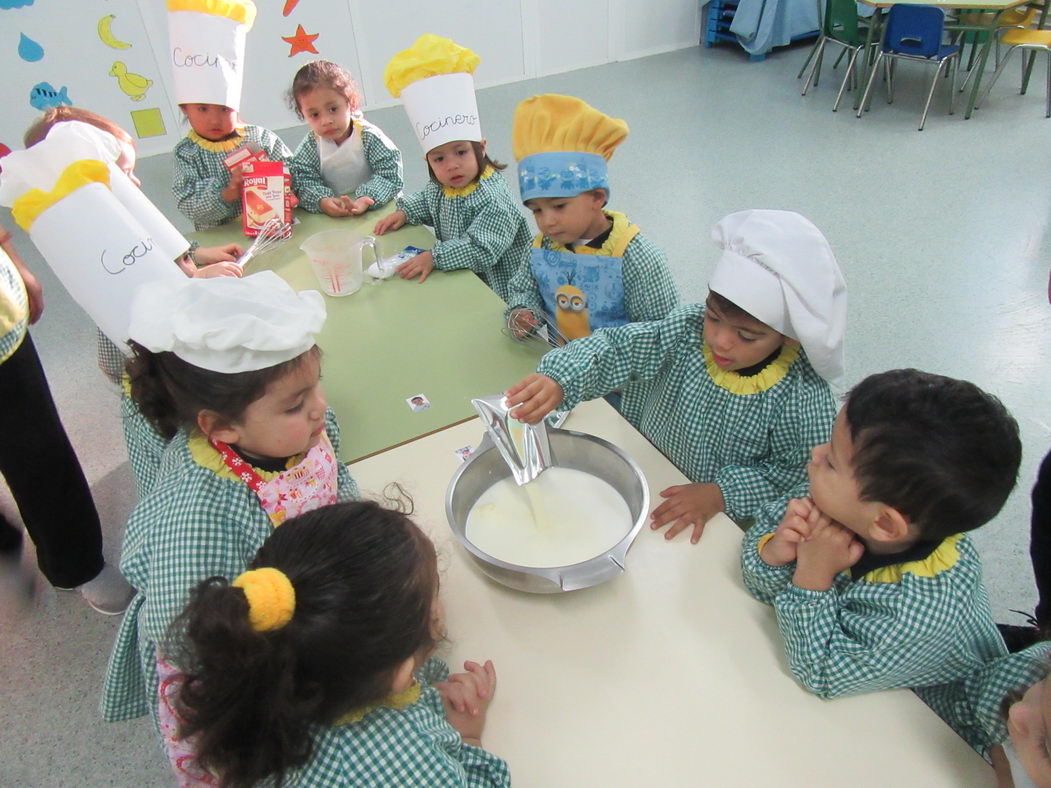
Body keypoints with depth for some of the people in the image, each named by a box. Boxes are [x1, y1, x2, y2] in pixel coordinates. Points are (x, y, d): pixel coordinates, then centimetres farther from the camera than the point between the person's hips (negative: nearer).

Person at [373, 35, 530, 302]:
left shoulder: (493, 198, -24)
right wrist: (403, 213, 9)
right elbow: (426, 201, 28)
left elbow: (483, 250, -31)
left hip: (496, 293, -8)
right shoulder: (439, 188, 2)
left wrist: (434, 257, -34)